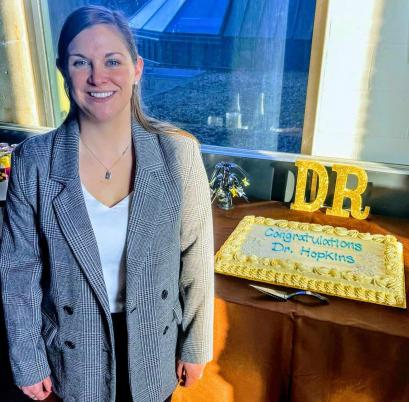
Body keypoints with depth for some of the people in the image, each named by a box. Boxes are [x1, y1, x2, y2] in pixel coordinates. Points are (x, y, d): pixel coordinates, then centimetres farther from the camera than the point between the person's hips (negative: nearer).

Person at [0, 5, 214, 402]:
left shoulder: (178, 153, -17)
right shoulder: (33, 161, -17)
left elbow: (196, 260, -10)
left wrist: (196, 346, -2)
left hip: (156, 340, 1)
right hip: (76, 348, 0)